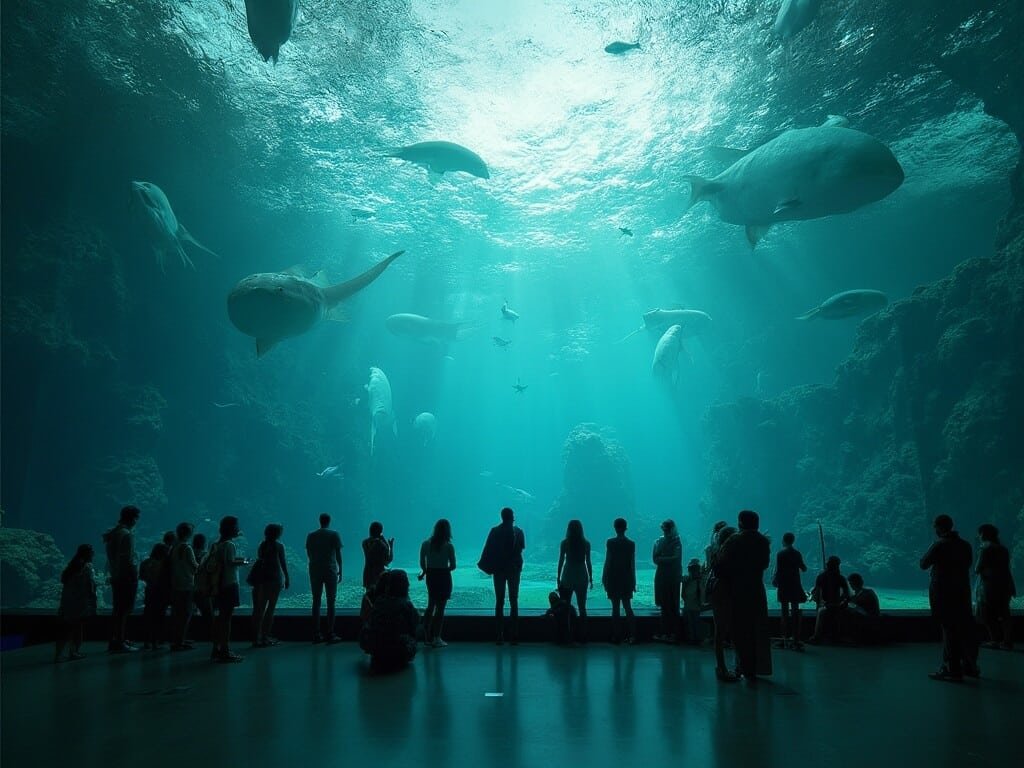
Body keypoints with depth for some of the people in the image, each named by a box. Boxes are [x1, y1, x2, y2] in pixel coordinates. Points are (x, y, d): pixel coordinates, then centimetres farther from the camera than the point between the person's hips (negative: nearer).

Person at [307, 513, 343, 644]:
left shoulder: (311, 536, 5)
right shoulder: (334, 535, -3)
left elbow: (309, 555, 11)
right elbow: (338, 555, -4)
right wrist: (340, 572, 3)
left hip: (315, 571, 3)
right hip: (331, 570, -3)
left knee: (316, 602, 8)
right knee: (331, 602, 2)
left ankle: (316, 634, 7)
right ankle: (330, 634, 0)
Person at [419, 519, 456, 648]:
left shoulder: (426, 544, -3)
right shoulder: (448, 546, -11)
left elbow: (422, 563, -1)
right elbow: (453, 565, -9)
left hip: (431, 577, 4)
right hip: (444, 577, -4)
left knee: (431, 606, 17)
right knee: (440, 608, 4)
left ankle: (427, 637, 16)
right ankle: (436, 638, 6)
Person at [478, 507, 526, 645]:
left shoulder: (495, 531, -5)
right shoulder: (518, 531, -3)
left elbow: (488, 550, -6)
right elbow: (522, 548, 6)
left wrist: (487, 566, 1)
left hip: (499, 569, 0)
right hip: (514, 569, 0)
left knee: (499, 601, 4)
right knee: (514, 601, 6)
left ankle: (500, 636, 1)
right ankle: (514, 636, 2)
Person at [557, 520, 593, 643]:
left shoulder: (565, 543, -5)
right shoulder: (586, 543, -1)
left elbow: (561, 561, -3)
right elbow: (588, 562, 2)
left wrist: (558, 578, 5)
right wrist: (591, 578, 10)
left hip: (567, 577, -1)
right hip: (582, 577, 2)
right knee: (582, 607, 8)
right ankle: (582, 636, 8)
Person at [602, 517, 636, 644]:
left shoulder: (610, 542, -11)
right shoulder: (631, 543, -2)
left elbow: (608, 561, -9)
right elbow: (632, 564, 1)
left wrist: (604, 579, 0)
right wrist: (633, 581, 9)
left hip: (613, 579, -3)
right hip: (627, 579, 3)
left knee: (615, 608, 5)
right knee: (627, 607, 12)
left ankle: (617, 637, 7)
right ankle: (632, 635, 6)